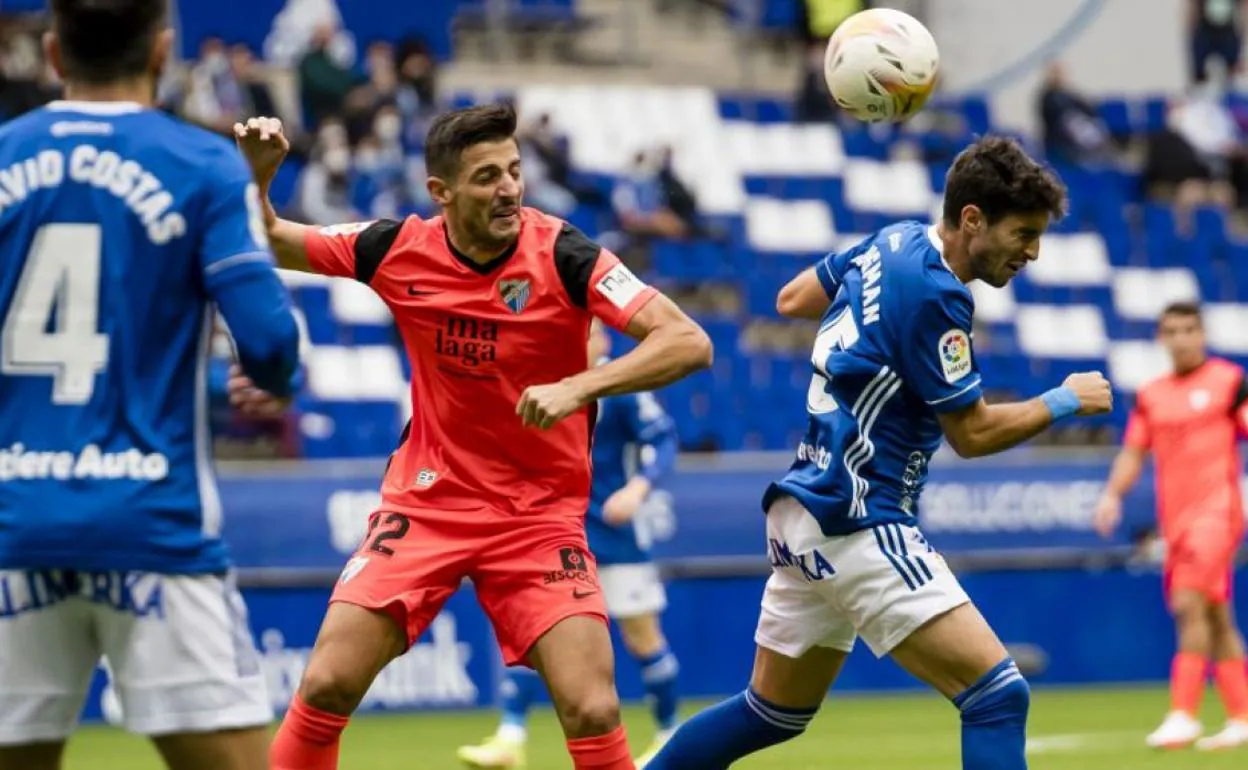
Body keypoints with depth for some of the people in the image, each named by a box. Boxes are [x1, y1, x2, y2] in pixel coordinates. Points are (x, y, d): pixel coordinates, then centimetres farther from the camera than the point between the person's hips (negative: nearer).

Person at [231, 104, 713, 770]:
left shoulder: (561, 254, -15)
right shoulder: (396, 250, -7)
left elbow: (688, 342, -22)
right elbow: (266, 243, 8)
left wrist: (579, 386, -34)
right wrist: (258, 176, -13)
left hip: (541, 513, -2)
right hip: (425, 503, 2)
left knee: (592, 711, -16)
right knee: (326, 686, -8)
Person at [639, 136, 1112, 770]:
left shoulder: (893, 244, 8)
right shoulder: (933, 293, -18)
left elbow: (792, 299, 25)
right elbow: (973, 433, -11)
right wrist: (1062, 403, 1)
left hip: (804, 512, 10)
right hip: (856, 526, -10)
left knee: (773, 713, 23)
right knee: (998, 695, -15)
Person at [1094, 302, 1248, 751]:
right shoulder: (1151, 396, 13)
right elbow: (1133, 452, 14)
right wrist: (1113, 494, -2)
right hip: (1174, 516, 5)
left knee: (1190, 602, -19)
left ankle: (1183, 715, -20)